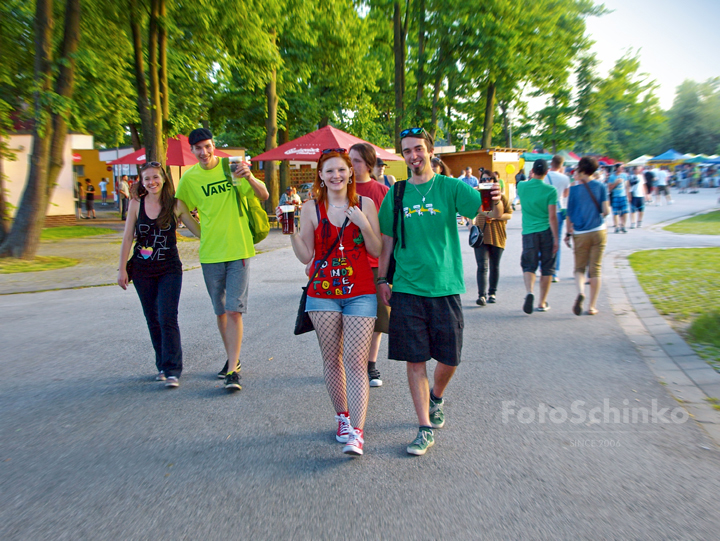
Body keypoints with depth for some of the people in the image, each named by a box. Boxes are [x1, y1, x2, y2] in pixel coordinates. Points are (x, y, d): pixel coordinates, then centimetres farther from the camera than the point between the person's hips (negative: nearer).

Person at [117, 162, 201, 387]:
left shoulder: (174, 205, -5)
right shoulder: (136, 203, 0)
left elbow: (199, 231, -4)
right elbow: (128, 238, 3)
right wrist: (122, 269, 2)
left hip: (170, 269, -2)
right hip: (142, 270, 2)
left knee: (168, 319, -10)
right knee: (153, 320, 10)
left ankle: (172, 371, -5)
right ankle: (162, 366, 24)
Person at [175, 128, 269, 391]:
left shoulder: (232, 167, -3)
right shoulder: (189, 178, 2)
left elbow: (264, 195, -5)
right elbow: (182, 209, 17)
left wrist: (250, 177, -24)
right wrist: (200, 232, 6)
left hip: (238, 250, -3)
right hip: (210, 253, 3)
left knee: (234, 311, -8)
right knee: (220, 311, 13)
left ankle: (232, 370, -4)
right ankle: (232, 359, 30)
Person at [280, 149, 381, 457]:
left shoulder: (365, 204, 3)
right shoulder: (312, 209, 4)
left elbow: (377, 251, 1)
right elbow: (306, 256, 5)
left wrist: (363, 224, -13)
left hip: (359, 293, -2)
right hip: (323, 293, 2)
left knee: (355, 359, -9)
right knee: (331, 359, 9)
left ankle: (356, 432, -7)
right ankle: (343, 417, 28)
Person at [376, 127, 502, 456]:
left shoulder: (450, 188, -1)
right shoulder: (396, 194, 5)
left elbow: (487, 212, -11)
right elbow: (387, 240, 11)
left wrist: (496, 204, -34)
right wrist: (382, 279, 6)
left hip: (445, 287, -1)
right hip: (407, 289, 1)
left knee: (449, 358, 7)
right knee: (415, 359, 3)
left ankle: (436, 397, 39)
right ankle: (425, 428, 14)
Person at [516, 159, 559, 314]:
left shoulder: (522, 186, 0)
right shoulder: (550, 190, -8)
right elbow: (552, 217, -11)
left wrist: (530, 178, 30)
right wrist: (556, 239, -7)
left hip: (529, 232, 2)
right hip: (547, 232, -1)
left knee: (529, 266, 8)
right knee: (547, 269, 10)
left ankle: (529, 292, -20)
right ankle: (542, 303, 15)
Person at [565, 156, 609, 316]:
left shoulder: (574, 188, -2)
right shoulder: (601, 186, 0)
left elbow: (569, 214, -1)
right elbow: (605, 211, -6)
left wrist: (568, 233, 8)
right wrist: (608, 209, 18)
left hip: (580, 233, -1)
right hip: (598, 232, 1)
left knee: (579, 268, 10)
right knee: (595, 269, 8)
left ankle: (580, 292, -20)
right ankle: (592, 306, 11)